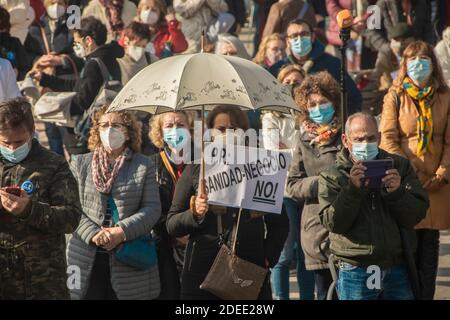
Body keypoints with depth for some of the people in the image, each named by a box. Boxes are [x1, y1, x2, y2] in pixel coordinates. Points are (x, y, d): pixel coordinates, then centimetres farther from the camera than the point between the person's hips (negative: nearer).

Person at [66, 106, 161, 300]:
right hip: (86, 259, 1)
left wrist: (122, 231, -14)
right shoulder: (80, 164, 10)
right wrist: (93, 234, -15)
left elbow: (152, 208, 0)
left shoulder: (144, 165, 8)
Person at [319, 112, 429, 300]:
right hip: (355, 269, -2)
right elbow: (333, 223, -9)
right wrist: (352, 189, -20)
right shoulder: (331, 177, 3)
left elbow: (417, 214, 1)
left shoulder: (399, 166, 8)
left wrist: (397, 192, -16)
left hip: (397, 269, 2)